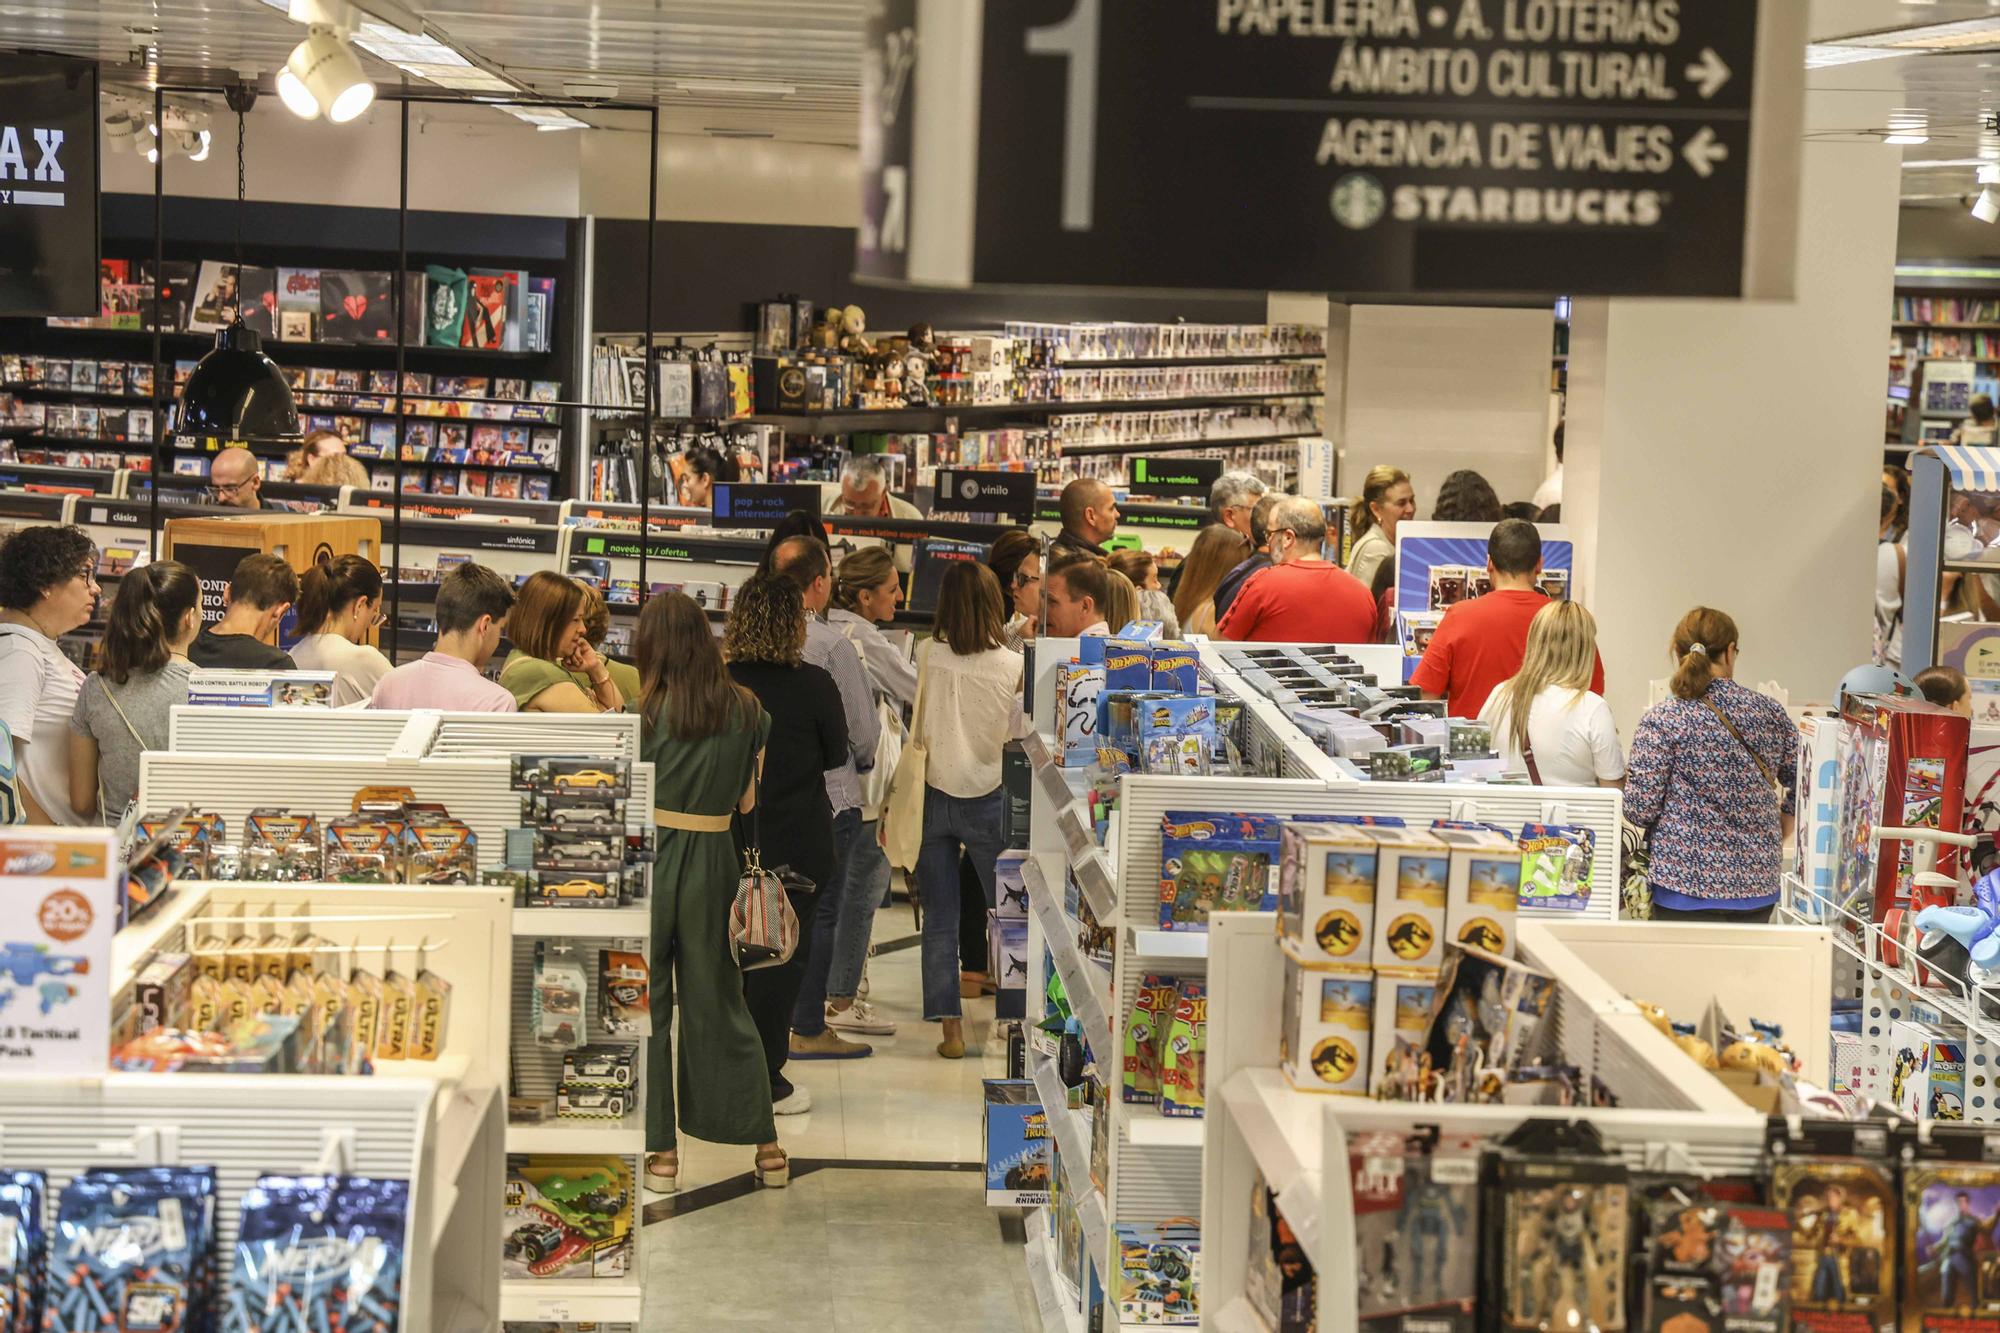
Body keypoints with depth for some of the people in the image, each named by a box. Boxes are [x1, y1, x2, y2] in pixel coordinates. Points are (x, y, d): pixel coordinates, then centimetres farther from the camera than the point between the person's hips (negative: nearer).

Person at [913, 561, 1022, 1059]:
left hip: (934, 794, 1)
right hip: (987, 799, -1)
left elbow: (916, 731, -3)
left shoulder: (929, 656, -9)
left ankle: (950, 1028, 5)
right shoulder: (1013, 667, -11)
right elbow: (1018, 738, -5)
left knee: (939, 920, 7)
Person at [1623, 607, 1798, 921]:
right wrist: (1782, 822, 28)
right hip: (1758, 885, 4)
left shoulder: (1662, 721, -9)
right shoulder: (1770, 712, 4)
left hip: (1687, 887, -4)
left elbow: (1640, 810, -10)